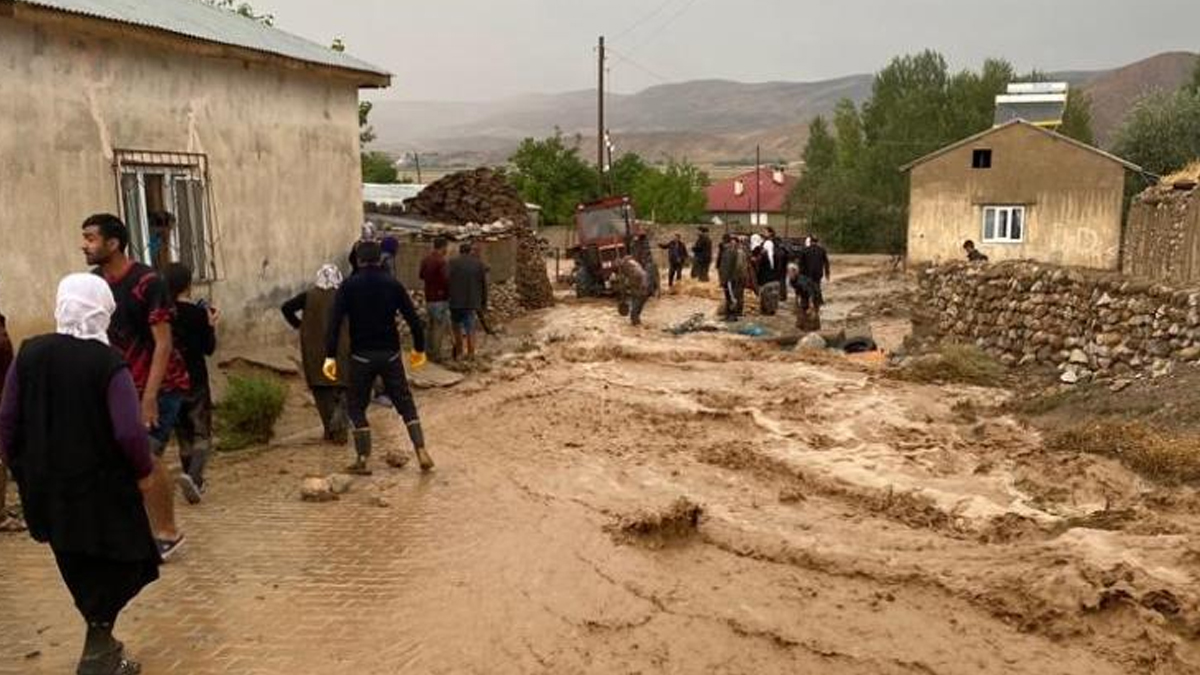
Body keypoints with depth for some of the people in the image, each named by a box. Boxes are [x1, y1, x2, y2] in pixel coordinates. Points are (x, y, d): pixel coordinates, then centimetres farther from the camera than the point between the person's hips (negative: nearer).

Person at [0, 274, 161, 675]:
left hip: (46, 484, 5)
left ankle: (100, 643, 35)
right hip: (101, 484, -5)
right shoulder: (109, 364, -17)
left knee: (79, 568, 21)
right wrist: (144, 470, -3)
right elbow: (130, 432, -21)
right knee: (114, 565, 12)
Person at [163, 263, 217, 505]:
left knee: (183, 434, 16)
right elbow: (209, 349, -7)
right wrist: (212, 325, 6)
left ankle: (195, 482, 22)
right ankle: (193, 476, -21)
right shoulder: (198, 313, -10)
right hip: (195, 381, -4)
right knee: (202, 434, 2)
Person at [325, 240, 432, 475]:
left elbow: (335, 321, -12)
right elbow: (413, 319, 0)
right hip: (390, 354, 1)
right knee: (405, 403, 10)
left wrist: (330, 356, -13)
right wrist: (419, 348, 13)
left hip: (361, 356, -1)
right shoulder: (393, 284, 0)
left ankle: (362, 459, 8)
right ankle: (421, 451, 0)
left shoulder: (349, 286, -4)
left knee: (357, 406, 12)